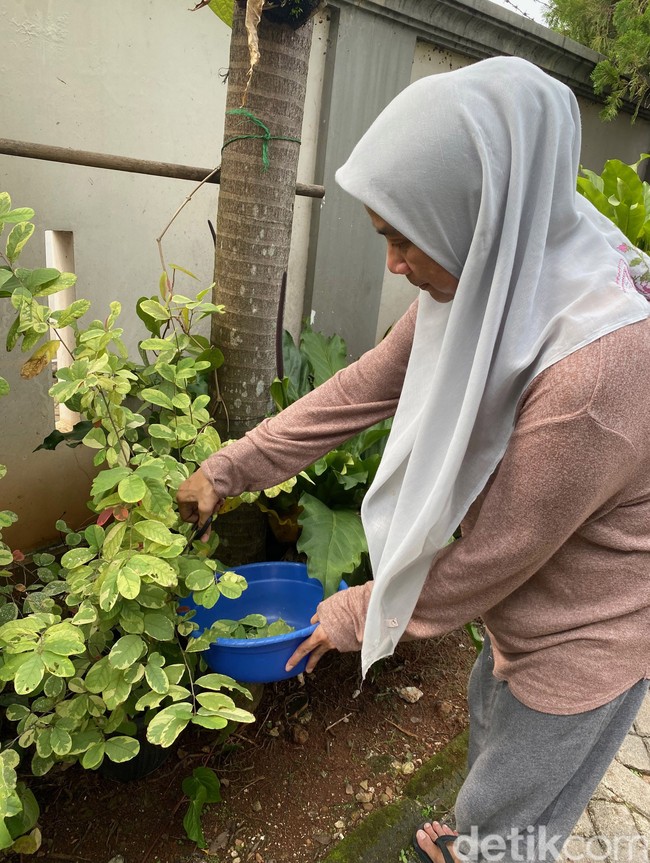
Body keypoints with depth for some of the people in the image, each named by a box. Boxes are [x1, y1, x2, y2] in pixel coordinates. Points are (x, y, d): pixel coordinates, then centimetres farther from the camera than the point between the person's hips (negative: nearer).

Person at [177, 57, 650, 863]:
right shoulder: (486, 278, -12)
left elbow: (490, 557, -27)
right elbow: (362, 387, -5)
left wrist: (358, 616, -10)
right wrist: (228, 468, -2)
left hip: (585, 640, -8)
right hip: (527, 608, 8)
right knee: (488, 714, 32)